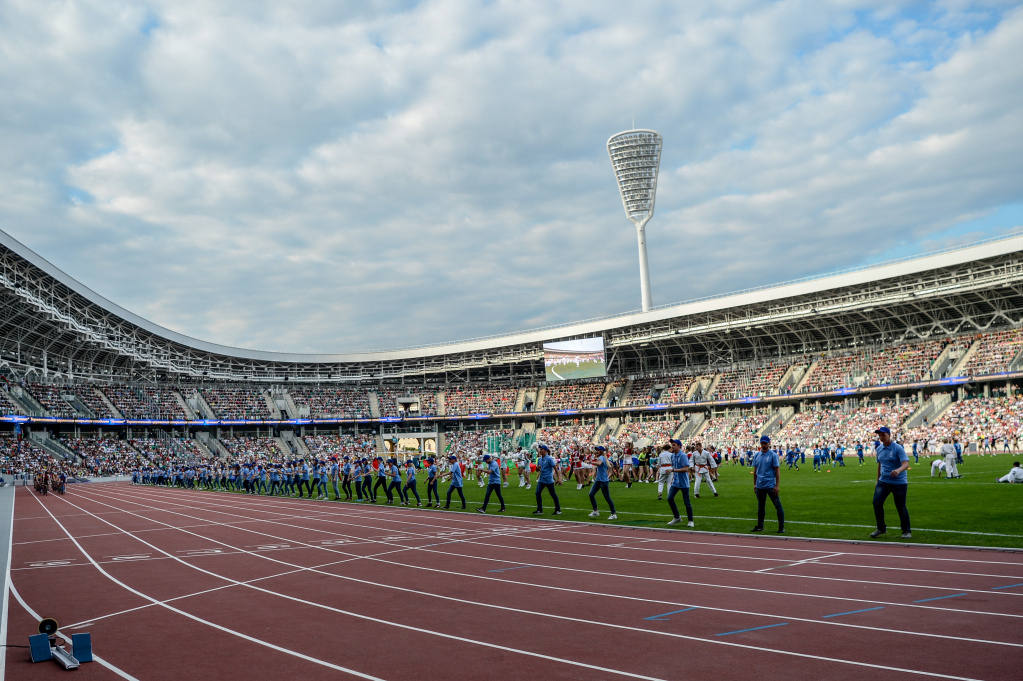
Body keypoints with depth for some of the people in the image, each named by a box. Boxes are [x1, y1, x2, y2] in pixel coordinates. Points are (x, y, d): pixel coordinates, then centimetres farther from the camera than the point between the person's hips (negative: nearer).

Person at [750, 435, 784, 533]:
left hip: (771, 485, -5)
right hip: (760, 486, 5)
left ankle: (781, 527, 4)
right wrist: (754, 484, 13)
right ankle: (760, 526, 23)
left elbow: (777, 470, -9)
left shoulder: (773, 455, -7)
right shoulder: (756, 455, 8)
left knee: (778, 506, -3)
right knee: (760, 507, 14)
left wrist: (777, 485, -14)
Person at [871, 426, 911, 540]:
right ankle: (881, 528, 6)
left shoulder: (898, 448, -11)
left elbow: (906, 464, -22)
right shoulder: (879, 449, 9)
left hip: (899, 482, -5)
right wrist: (878, 481, 25)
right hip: (883, 481, 5)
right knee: (877, 502, -9)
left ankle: (906, 531, 18)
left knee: (901, 507, 1)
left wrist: (898, 470, -43)